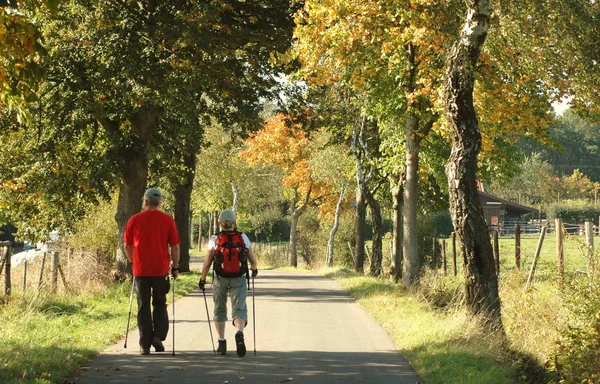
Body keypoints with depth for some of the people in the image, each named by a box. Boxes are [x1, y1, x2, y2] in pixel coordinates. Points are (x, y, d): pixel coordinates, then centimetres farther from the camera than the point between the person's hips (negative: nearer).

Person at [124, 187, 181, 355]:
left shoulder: (134, 220, 1)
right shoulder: (168, 220, -2)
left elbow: (127, 246, 9)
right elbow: (174, 246, -2)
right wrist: (175, 267, 8)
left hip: (141, 270, 0)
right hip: (161, 270, 0)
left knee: (143, 306, 7)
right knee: (160, 304, 15)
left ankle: (145, 345, 5)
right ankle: (158, 335, -3)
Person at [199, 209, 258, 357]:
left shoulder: (214, 239, -4)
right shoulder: (243, 238, -1)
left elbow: (207, 263, -5)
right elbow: (252, 260, 5)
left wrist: (202, 279, 8)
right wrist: (254, 269, 26)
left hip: (220, 279, 0)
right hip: (239, 279, 0)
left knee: (220, 310, 16)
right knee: (239, 309, -1)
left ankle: (222, 343, 14)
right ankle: (239, 333, -31)